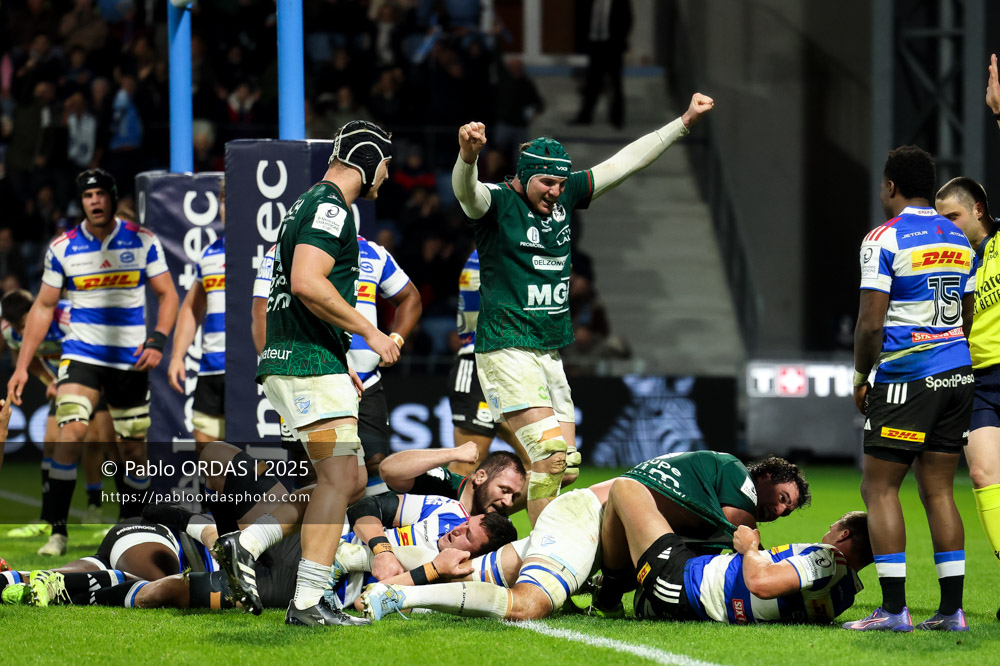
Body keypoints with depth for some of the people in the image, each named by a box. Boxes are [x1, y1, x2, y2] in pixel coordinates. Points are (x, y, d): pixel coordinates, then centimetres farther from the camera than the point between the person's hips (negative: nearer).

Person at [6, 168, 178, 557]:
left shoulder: (142, 241, -1)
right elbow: (43, 307, 7)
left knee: (133, 449, 5)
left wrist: (157, 340, -11)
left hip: (130, 360, 1)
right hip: (81, 354, -1)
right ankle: (58, 529, -17)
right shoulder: (62, 248, 0)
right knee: (71, 431, -21)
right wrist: (22, 365, 2)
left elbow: (167, 294, 5)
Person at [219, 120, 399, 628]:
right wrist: (368, 332, -17)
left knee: (349, 479, 11)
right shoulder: (330, 207, -11)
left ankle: (246, 544, 11)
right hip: (308, 361, -10)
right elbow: (306, 284, -25)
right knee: (339, 478, -14)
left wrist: (341, 367, 27)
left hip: (297, 358, 10)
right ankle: (307, 603, -17)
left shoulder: (310, 205, 22)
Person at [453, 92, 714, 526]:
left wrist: (685, 122, 17)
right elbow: (466, 191, -32)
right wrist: (468, 155, -55)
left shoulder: (565, 196, 10)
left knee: (565, 464, 6)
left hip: (551, 353, 8)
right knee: (549, 455, -18)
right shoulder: (497, 202, -9)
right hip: (507, 351, -8)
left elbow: (625, 162, 16)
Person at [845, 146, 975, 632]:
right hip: (958, 374, 7)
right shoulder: (958, 240, 13)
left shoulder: (884, 240, -9)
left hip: (907, 379, -7)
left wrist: (861, 378, 0)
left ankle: (894, 608, -7)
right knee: (939, 490, 9)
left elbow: (870, 324, -13)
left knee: (879, 488, -1)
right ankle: (951, 609, 5)